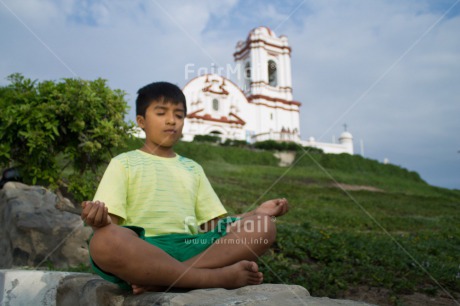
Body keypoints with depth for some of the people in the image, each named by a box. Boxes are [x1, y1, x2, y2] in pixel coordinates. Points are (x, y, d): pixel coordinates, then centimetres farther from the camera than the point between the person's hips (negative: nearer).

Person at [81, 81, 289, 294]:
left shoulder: (193, 168, 24)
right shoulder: (124, 162, 12)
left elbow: (213, 223, 18)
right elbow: (109, 222, 1)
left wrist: (255, 213, 4)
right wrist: (99, 218, -22)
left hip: (190, 249, 4)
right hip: (140, 252, -4)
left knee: (263, 228, -17)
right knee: (104, 241, -37)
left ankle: (160, 280, -26)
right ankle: (218, 277, -28)